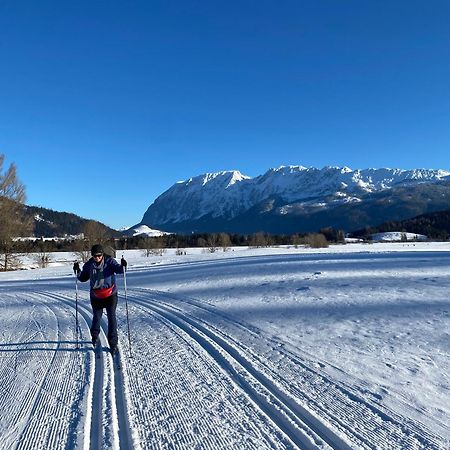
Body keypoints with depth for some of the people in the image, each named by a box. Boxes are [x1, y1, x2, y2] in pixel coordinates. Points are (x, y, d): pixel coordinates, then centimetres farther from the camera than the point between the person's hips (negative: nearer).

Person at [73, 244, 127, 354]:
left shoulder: (109, 261, -10)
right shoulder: (89, 264, -1)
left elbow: (118, 269, -21)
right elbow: (83, 278, 8)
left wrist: (123, 266, -43)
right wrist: (78, 271, -10)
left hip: (110, 295, -3)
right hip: (96, 296, 3)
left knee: (112, 318, -3)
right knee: (96, 317, 15)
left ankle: (113, 343, 7)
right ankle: (94, 336, 45)